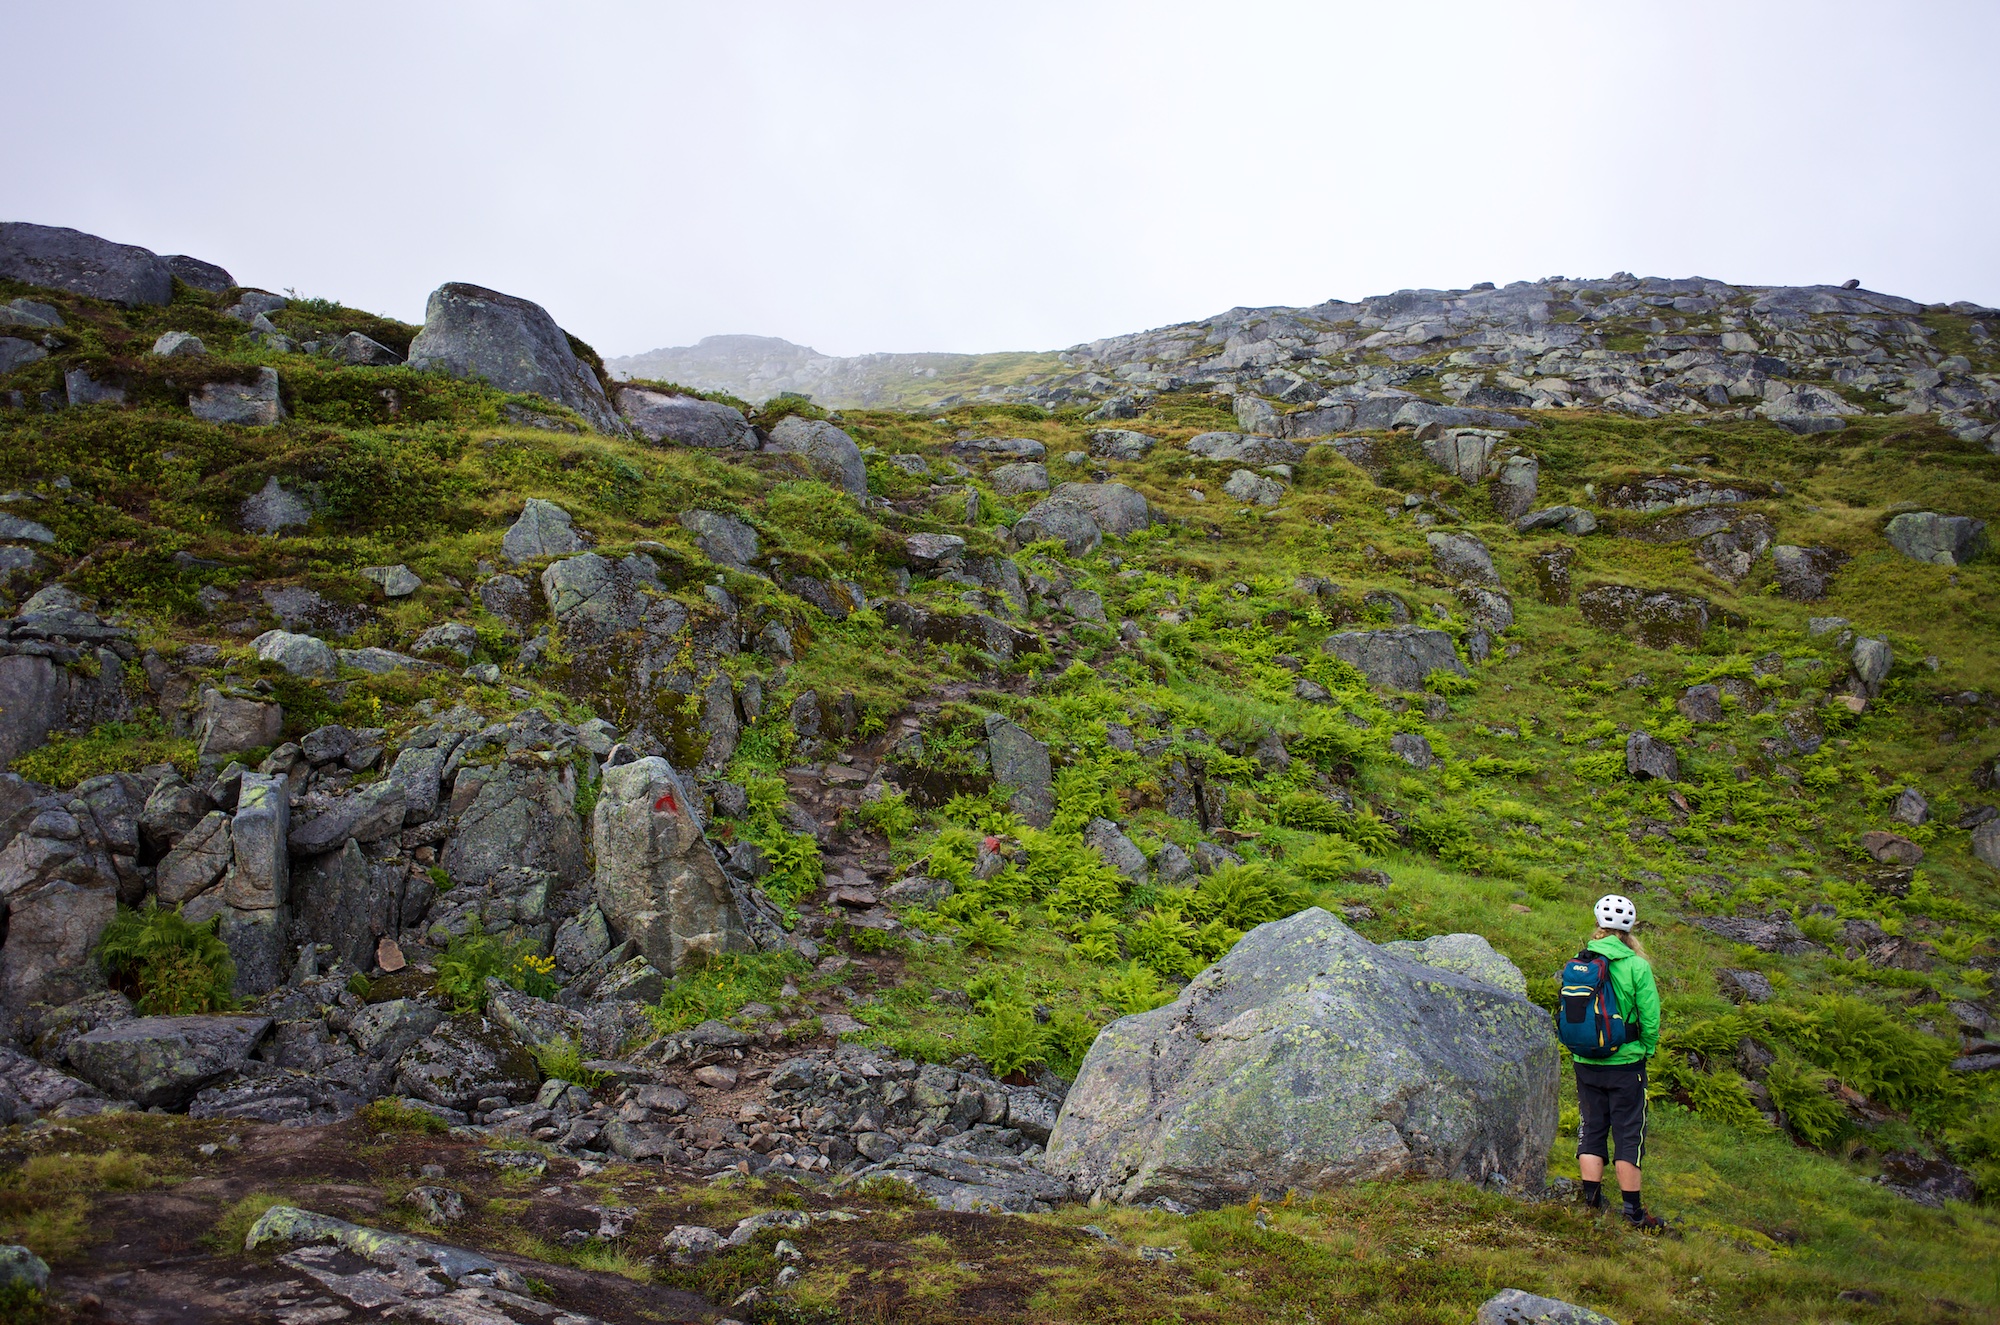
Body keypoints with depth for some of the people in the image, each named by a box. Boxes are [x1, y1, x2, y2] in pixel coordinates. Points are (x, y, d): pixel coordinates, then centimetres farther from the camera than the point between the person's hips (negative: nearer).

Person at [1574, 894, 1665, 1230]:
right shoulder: (1636, 966, -13)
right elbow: (1650, 1017, -10)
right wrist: (1647, 1050, 7)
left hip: (1585, 1063, 3)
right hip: (1625, 1062, -3)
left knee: (1591, 1128, 14)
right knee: (1628, 1133, 5)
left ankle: (1592, 1199, 15)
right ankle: (1633, 1211, 10)